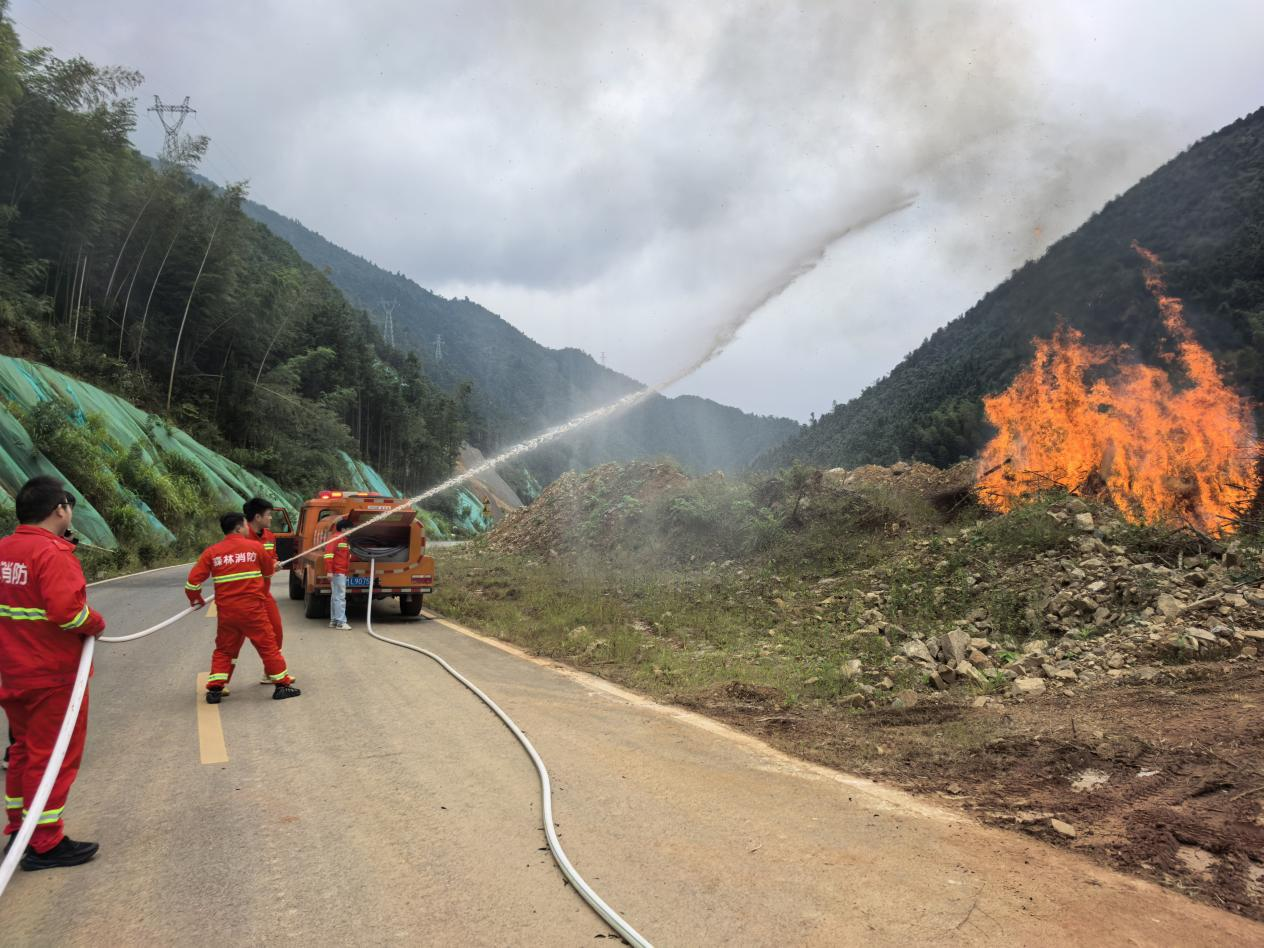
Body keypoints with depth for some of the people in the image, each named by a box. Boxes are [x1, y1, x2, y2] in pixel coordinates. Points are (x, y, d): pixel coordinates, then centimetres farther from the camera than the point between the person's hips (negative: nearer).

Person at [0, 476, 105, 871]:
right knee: (52, 756, 2)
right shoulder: (53, 552, -21)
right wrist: (96, 624, -13)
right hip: (54, 675, -8)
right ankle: (46, 844, 10)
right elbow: (65, 609, -29)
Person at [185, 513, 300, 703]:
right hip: (253, 609, -2)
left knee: (223, 649, 18)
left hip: (226, 611, 3)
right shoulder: (255, 546, -3)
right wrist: (274, 563, 36)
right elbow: (269, 570, 13)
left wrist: (195, 599, 18)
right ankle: (282, 684, 10)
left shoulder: (211, 552, 1)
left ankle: (215, 689, 15)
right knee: (268, 646, 7)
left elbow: (192, 581, 0)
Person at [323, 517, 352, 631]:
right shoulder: (336, 537, -11)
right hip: (337, 572, -10)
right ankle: (341, 622, -9)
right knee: (340, 597, -10)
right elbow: (328, 554, -19)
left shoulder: (344, 539, 20)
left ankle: (334, 620, 20)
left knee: (335, 596, 14)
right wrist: (329, 571, -23)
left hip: (342, 572, 10)